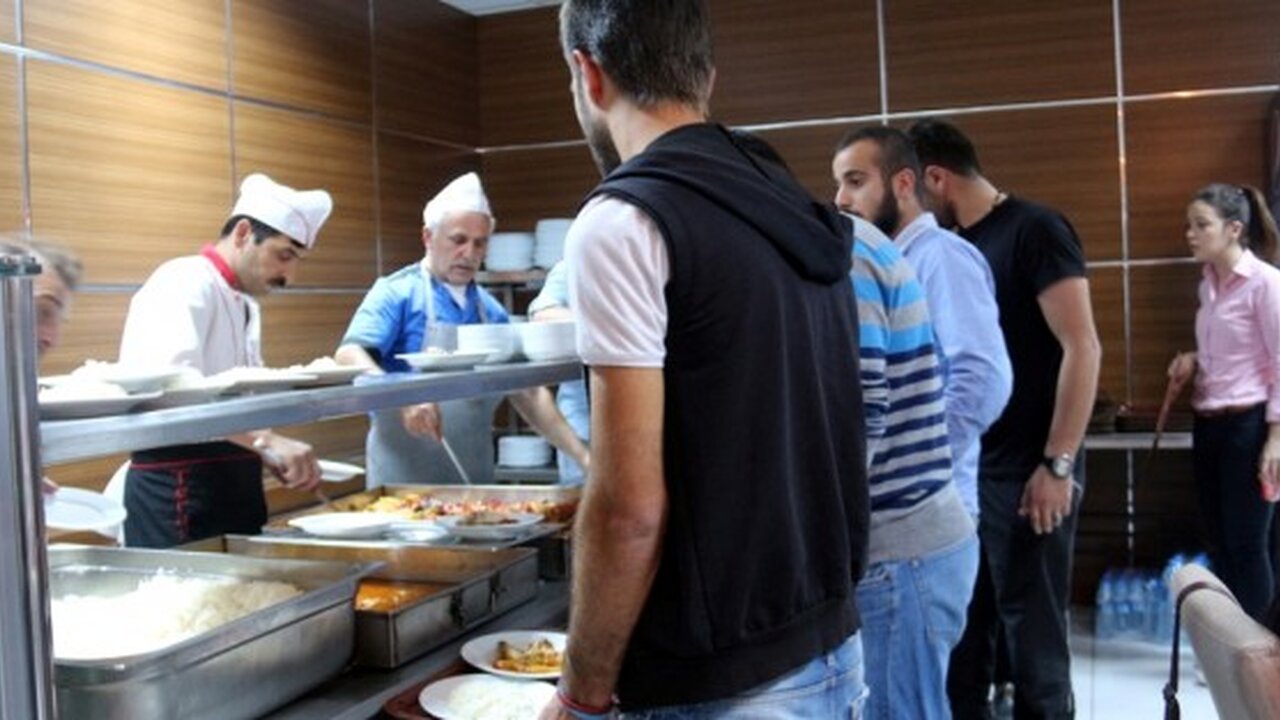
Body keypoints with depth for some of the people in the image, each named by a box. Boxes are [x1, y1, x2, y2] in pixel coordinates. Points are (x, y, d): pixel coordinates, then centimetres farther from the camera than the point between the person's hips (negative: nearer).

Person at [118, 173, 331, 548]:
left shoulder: (245, 304, 17)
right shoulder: (184, 285, -13)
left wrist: (279, 457, 10)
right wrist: (267, 440, -34)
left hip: (231, 485, 9)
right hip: (179, 492, -9)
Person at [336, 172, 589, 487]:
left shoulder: (490, 310, 10)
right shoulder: (397, 293, -5)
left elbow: (527, 392, 11)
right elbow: (349, 356, -19)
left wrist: (580, 454, 1)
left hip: (475, 479, 5)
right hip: (404, 479, -5)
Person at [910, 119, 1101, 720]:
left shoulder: (1034, 230, -10)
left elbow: (1082, 348, -16)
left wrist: (1058, 464, -19)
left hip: (1025, 473, -7)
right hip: (963, 470, 8)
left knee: (1031, 632, 2)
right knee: (960, 627, 14)